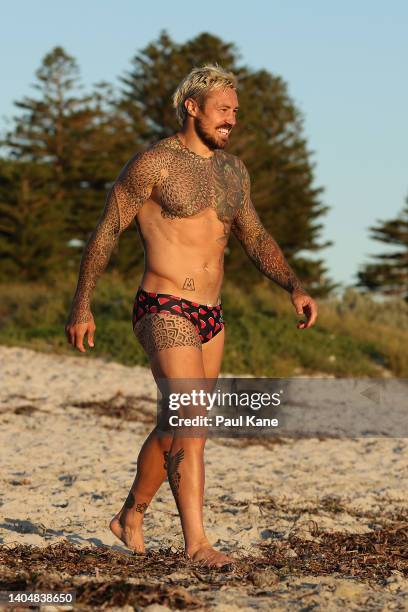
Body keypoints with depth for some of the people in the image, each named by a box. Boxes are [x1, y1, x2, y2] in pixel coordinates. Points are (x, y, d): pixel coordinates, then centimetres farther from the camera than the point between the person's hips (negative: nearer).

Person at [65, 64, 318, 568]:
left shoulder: (233, 170, 13)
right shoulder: (154, 163, -7)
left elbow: (255, 237, 22)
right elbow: (105, 233, -4)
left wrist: (294, 287, 7)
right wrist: (81, 307, -5)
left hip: (209, 317, 7)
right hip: (164, 312, -7)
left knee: (176, 426, 16)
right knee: (192, 422, -17)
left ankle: (131, 517, 34)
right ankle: (196, 541, -18)